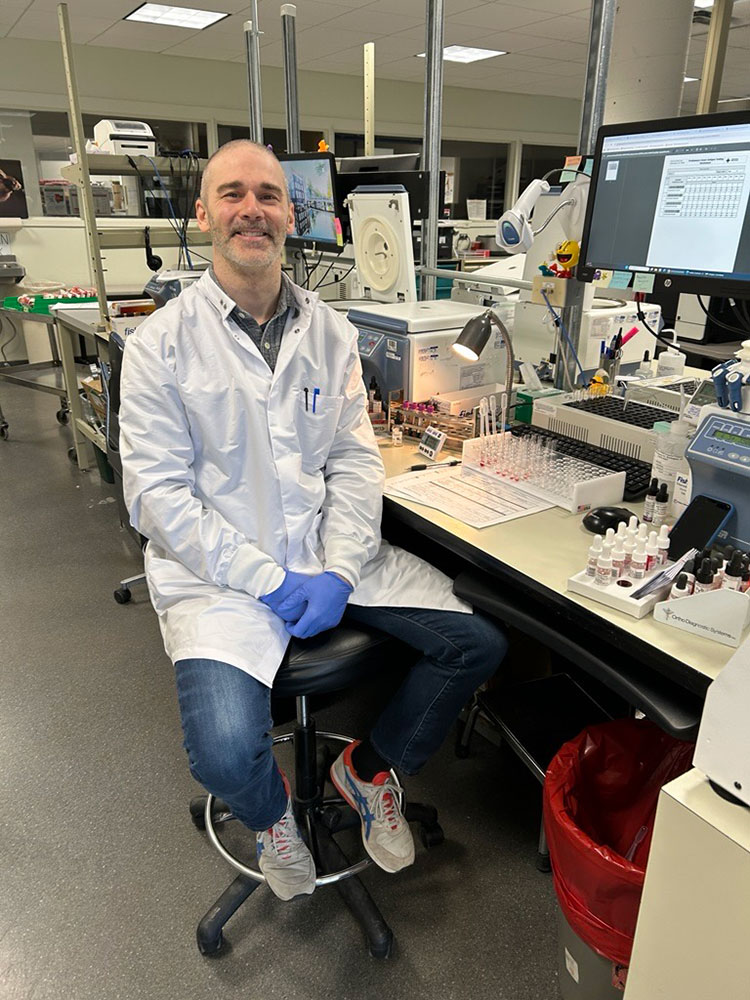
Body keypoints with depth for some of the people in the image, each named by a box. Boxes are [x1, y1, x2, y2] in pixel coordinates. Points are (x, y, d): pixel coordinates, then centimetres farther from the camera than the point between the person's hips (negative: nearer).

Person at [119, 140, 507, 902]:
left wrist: (339, 572, -11)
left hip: (332, 552, 4)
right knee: (226, 752, -24)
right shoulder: (161, 344, -4)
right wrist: (269, 581, -16)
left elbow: (355, 460, 4)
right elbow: (157, 494, -9)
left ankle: (368, 768, 22)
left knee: (477, 645, -6)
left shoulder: (330, 332, 7)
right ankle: (271, 813, 18)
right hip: (219, 572, -3)